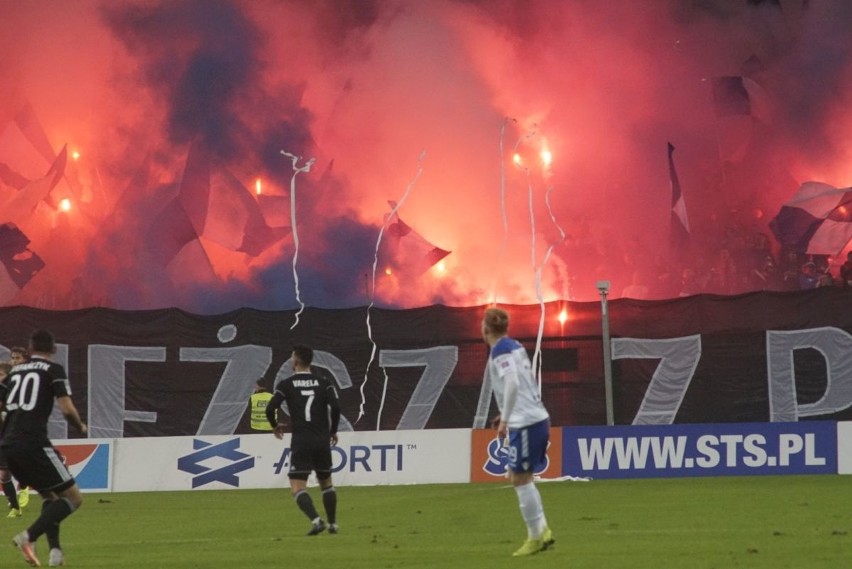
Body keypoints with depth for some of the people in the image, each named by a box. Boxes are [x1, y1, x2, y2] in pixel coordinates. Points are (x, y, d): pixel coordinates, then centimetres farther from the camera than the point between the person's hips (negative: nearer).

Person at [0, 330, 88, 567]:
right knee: (74, 497, 0)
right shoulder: (54, 370, 1)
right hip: (33, 443, -7)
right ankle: (28, 537, -18)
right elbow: (67, 409, -9)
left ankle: (55, 550, 7)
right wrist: (81, 427, 11)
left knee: (50, 495, 24)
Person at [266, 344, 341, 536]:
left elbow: (271, 408, -7)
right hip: (322, 440, 3)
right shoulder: (324, 383, 6)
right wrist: (333, 431, 9)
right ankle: (332, 524, 23)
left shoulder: (286, 384, 1)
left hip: (301, 442, -3)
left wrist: (275, 425, 14)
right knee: (326, 483, 22)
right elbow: (335, 407, -7)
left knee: (297, 488, -4)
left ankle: (316, 520, -25)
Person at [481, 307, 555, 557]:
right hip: (537, 417, 9)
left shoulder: (500, 350, -10)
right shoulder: (515, 346, 16)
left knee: (521, 479, -3)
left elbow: (512, 382, -24)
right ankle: (542, 531, 11)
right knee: (518, 477, 15)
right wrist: (507, 415, 23)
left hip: (526, 422, -9)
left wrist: (505, 419, -20)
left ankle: (535, 537, -1)